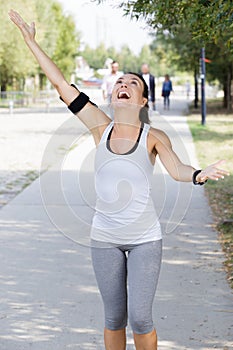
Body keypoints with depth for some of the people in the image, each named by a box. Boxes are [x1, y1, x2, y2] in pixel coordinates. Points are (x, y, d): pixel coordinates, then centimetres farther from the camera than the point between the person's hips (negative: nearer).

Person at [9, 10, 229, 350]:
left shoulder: (154, 137, -7)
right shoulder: (101, 128, -2)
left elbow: (176, 169, -25)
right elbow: (62, 84, -1)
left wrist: (199, 174, -49)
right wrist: (31, 41, 1)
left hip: (145, 239, -2)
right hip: (105, 238, 2)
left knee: (140, 318, -5)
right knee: (114, 319, 10)